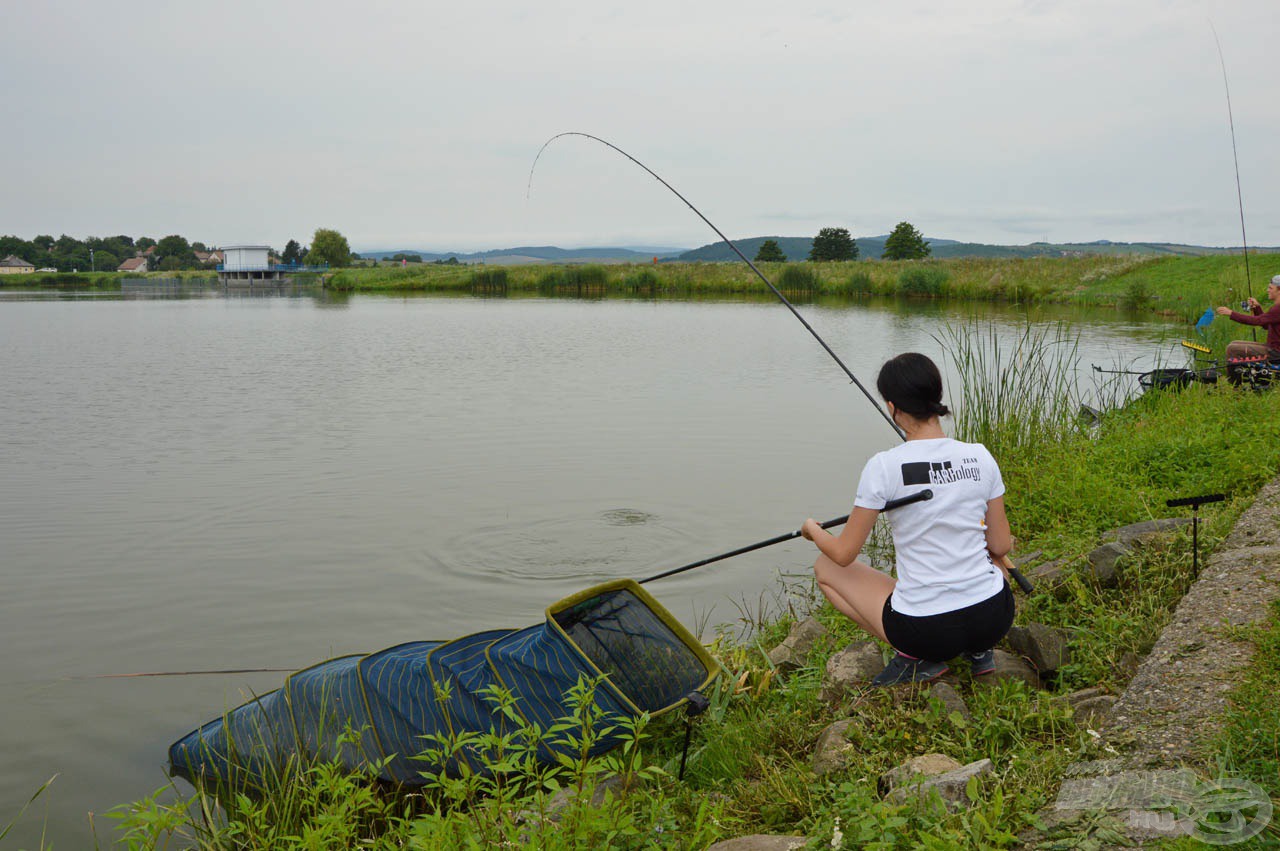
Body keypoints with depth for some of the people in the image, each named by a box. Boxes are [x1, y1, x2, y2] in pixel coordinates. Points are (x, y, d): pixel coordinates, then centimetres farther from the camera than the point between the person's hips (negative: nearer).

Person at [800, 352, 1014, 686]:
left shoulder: (884, 467, -14)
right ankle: (979, 649, 15)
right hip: (995, 620, 5)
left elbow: (844, 554, -6)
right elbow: (1001, 546, 6)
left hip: (923, 629, -5)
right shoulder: (980, 457, -2)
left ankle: (915, 657, 5)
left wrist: (813, 530, 16)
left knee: (826, 568, 16)